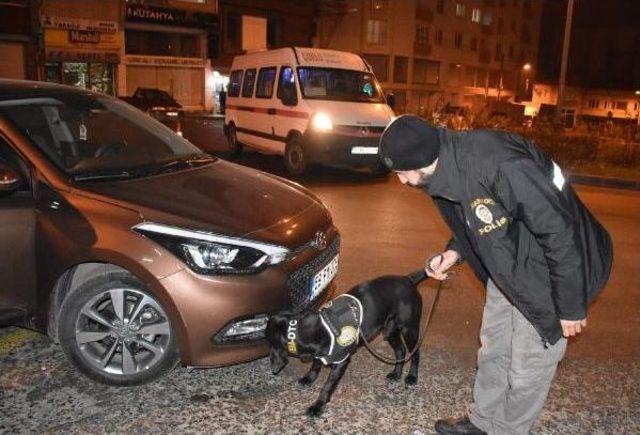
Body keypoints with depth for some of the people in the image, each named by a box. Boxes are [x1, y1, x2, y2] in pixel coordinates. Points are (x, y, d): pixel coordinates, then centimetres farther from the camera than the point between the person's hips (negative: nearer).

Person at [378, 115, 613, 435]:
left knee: (528, 366, 5)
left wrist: (571, 307, -21)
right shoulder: (447, 169, -8)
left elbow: (559, 232, -29)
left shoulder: (501, 165, -36)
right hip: (506, 268, 8)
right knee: (493, 347, 20)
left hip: (549, 272, -8)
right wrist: (454, 252, -6)